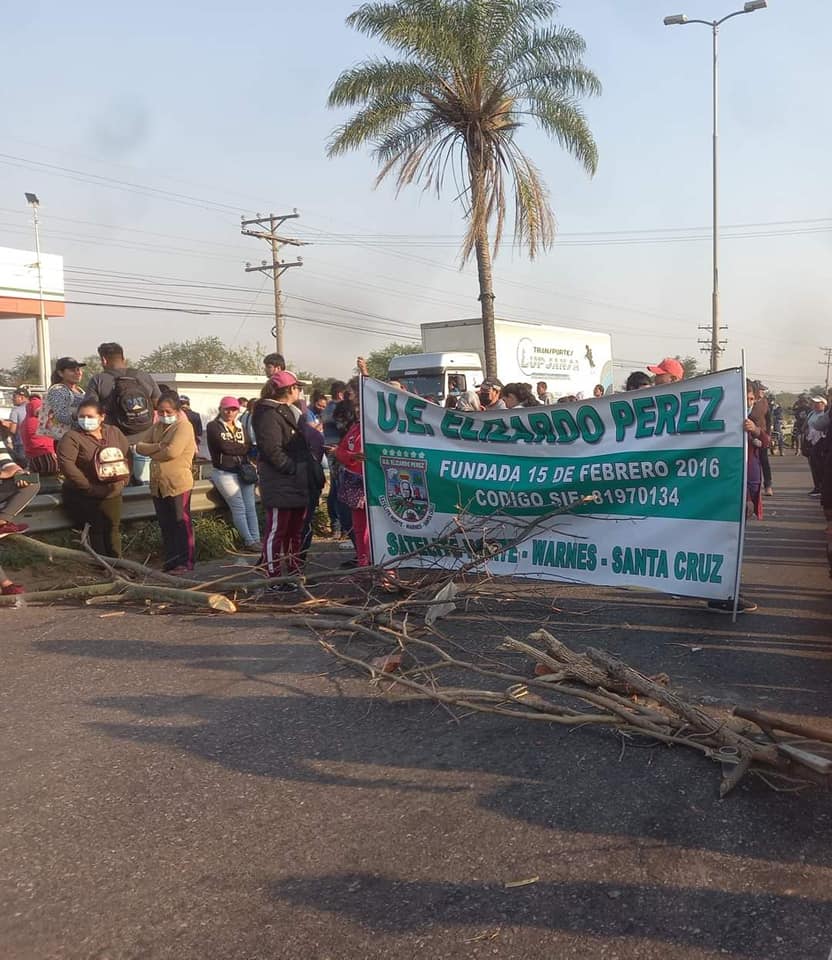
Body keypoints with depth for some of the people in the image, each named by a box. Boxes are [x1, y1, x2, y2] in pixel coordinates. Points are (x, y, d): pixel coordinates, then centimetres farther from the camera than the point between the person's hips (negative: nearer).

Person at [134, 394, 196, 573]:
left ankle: (185, 562, 6)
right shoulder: (157, 427, 16)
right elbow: (140, 446, 9)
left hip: (178, 484, -7)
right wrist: (159, 447, -10)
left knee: (182, 525, 0)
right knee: (165, 526, 12)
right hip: (158, 484, 7)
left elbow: (172, 451, -21)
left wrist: (151, 452, -4)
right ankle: (171, 560, 20)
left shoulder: (183, 426, -8)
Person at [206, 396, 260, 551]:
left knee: (251, 507, -2)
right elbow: (224, 446, -12)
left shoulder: (240, 428, 20)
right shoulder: (213, 427, 1)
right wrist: (242, 448, 0)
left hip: (243, 472, 6)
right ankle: (249, 542, -3)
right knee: (239, 508, -8)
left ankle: (256, 540, -2)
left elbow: (249, 449, 10)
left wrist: (232, 448, -5)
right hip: (225, 473, -5)